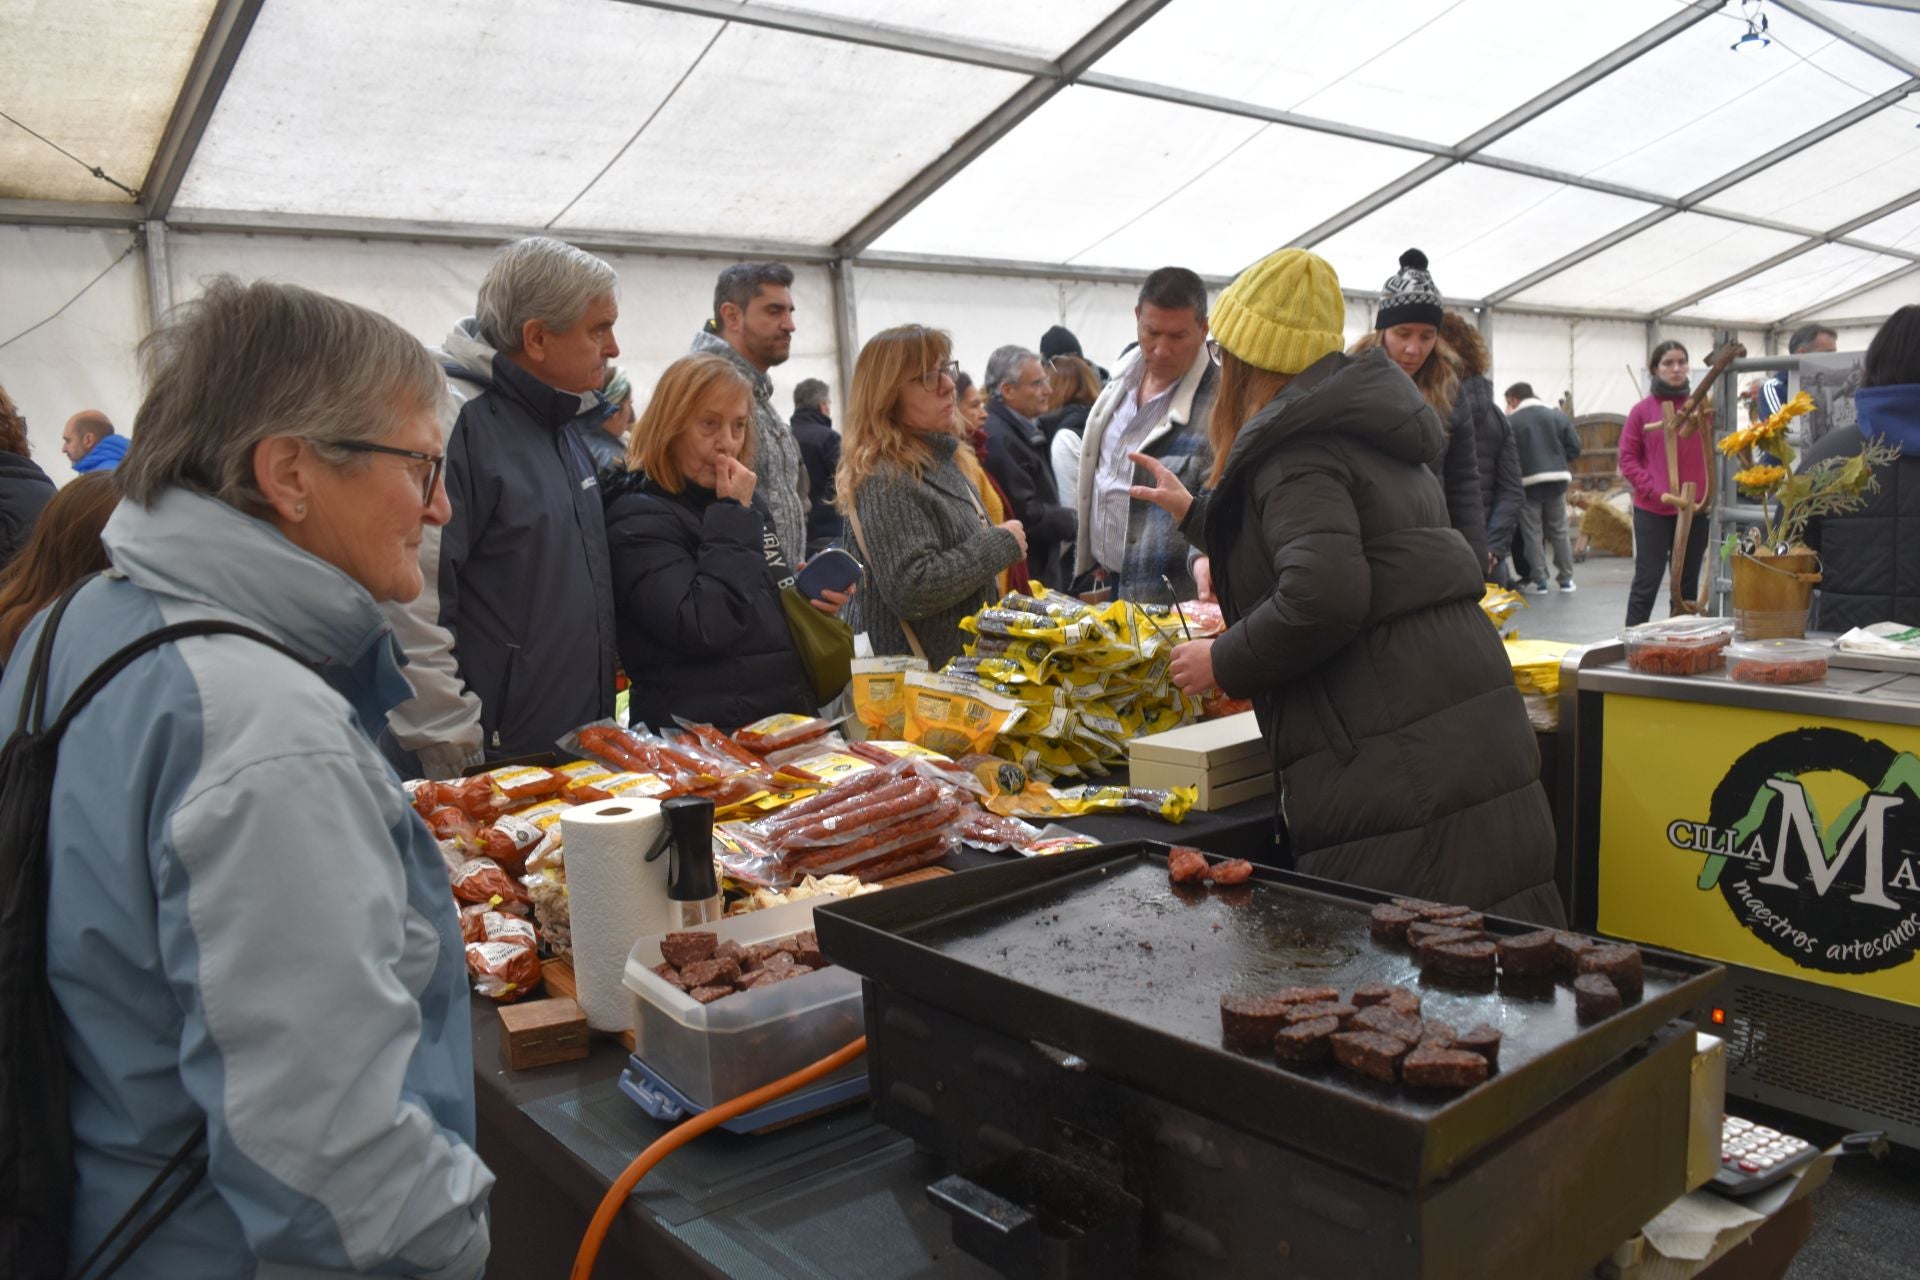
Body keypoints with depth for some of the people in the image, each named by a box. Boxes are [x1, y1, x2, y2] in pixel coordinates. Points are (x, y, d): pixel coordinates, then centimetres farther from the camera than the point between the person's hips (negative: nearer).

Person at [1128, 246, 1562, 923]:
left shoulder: (1296, 452, -10)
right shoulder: (1356, 429, 21)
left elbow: (1321, 596, -24)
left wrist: (1224, 662, -9)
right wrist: (1195, 513, 44)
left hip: (1394, 767, -10)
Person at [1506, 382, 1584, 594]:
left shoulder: (1510, 421, -6)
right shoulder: (1558, 416, 6)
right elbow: (1574, 447, 2)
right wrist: (1558, 462, 16)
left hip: (1528, 483, -3)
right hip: (1557, 480, 3)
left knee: (1533, 534, 4)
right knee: (1559, 531, 13)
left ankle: (1539, 581, 3)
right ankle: (1566, 579, 15)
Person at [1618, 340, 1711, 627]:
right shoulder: (1642, 410, -1)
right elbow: (1627, 459, -1)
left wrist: (1710, 492, 1)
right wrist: (1655, 492, -11)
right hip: (1652, 510, -3)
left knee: (1687, 583, 9)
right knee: (1647, 582, -3)